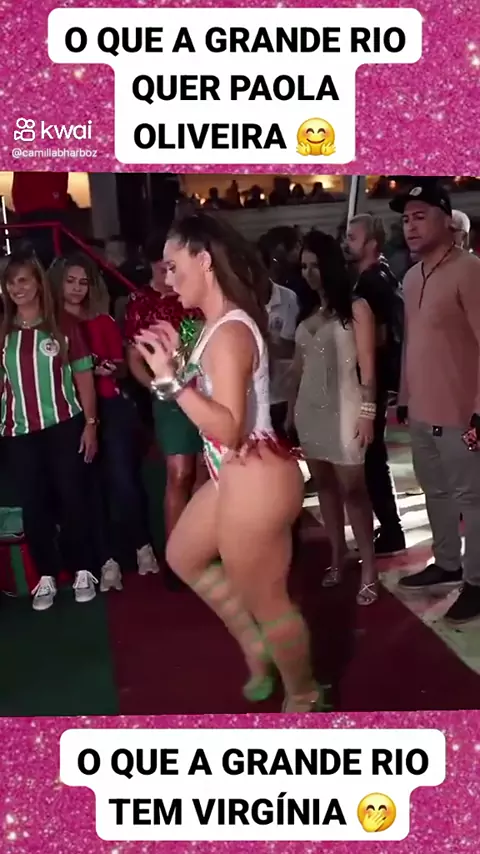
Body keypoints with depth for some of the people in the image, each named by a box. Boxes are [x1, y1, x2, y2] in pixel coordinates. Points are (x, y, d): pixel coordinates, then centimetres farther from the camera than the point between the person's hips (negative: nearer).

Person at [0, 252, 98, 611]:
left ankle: (83, 572, 17)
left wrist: (90, 423, -3)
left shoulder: (63, 324, 0)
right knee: (33, 504, 6)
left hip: (64, 426, -2)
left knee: (72, 497, 5)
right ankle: (47, 577, 17)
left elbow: (83, 375, 1)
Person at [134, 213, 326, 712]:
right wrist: (178, 360, 7)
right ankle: (256, 648, 36)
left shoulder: (229, 332, -23)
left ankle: (304, 696, 31)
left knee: (265, 600, 7)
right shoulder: (220, 324, 9)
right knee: (184, 556, 26)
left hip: (254, 481, -11)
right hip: (234, 476, 11)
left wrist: (170, 378, -28)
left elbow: (228, 427, -28)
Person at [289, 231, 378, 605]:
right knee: (325, 484, 7)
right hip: (310, 408, 6)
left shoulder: (356, 307, -3)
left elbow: (367, 362, -7)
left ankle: (369, 567, -1)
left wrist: (367, 411, -13)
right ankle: (338, 555, 16)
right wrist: (291, 407, 9)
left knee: (352, 487, -7)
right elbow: (299, 364, 13)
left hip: (343, 407, -5)